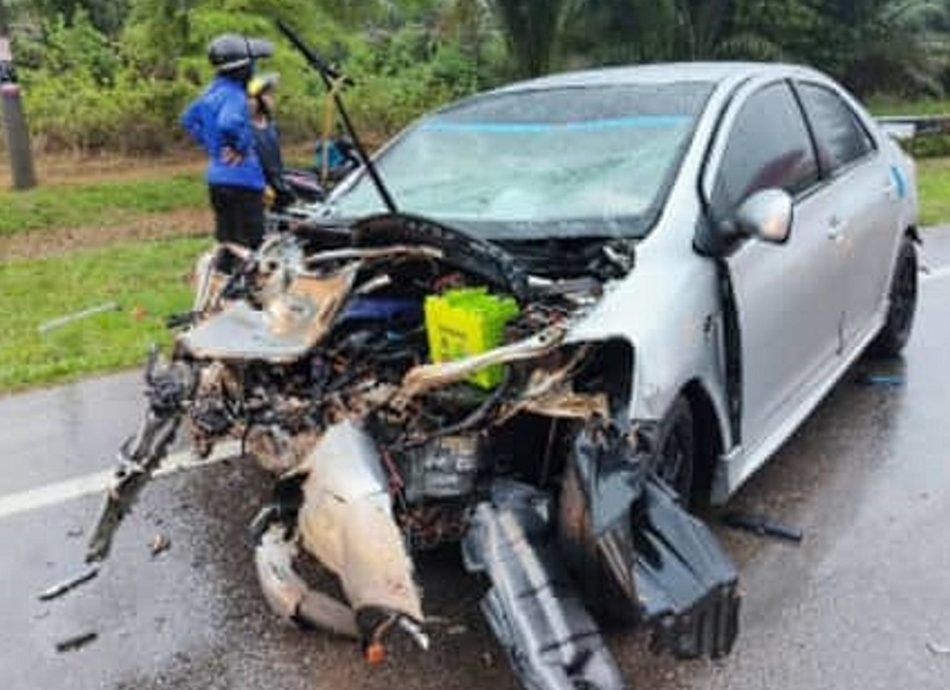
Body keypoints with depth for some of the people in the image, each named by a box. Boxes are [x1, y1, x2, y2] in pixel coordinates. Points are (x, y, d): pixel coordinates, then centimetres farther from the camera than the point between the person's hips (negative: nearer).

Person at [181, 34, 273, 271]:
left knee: (227, 243, 17)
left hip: (217, 178, 10)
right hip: (242, 180, -9)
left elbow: (189, 118, 24)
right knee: (250, 246, -4)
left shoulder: (213, 91, 12)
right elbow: (229, 124, -37)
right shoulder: (234, 95, -17)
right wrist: (241, 147, -20)